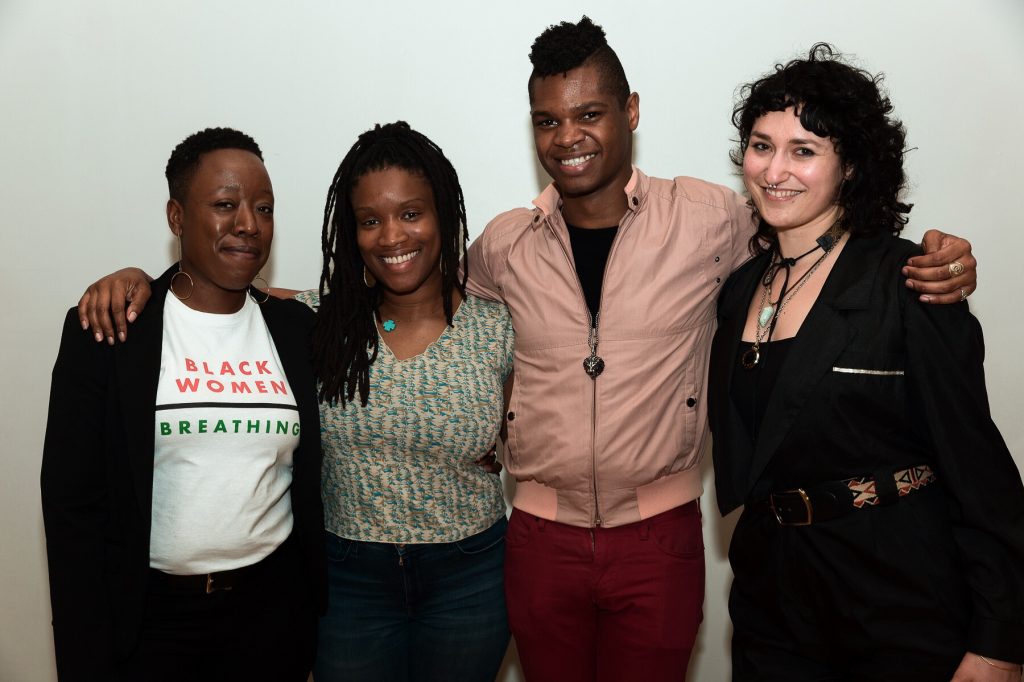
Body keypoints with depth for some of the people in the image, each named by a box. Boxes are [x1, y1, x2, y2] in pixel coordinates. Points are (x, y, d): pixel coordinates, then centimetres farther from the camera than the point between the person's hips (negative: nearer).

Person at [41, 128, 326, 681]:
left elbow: (311, 479, 7)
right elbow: (73, 501, -8)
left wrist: (320, 599, 4)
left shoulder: (297, 328, 0)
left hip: (274, 607, 3)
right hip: (148, 615, -2)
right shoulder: (105, 330, -8)